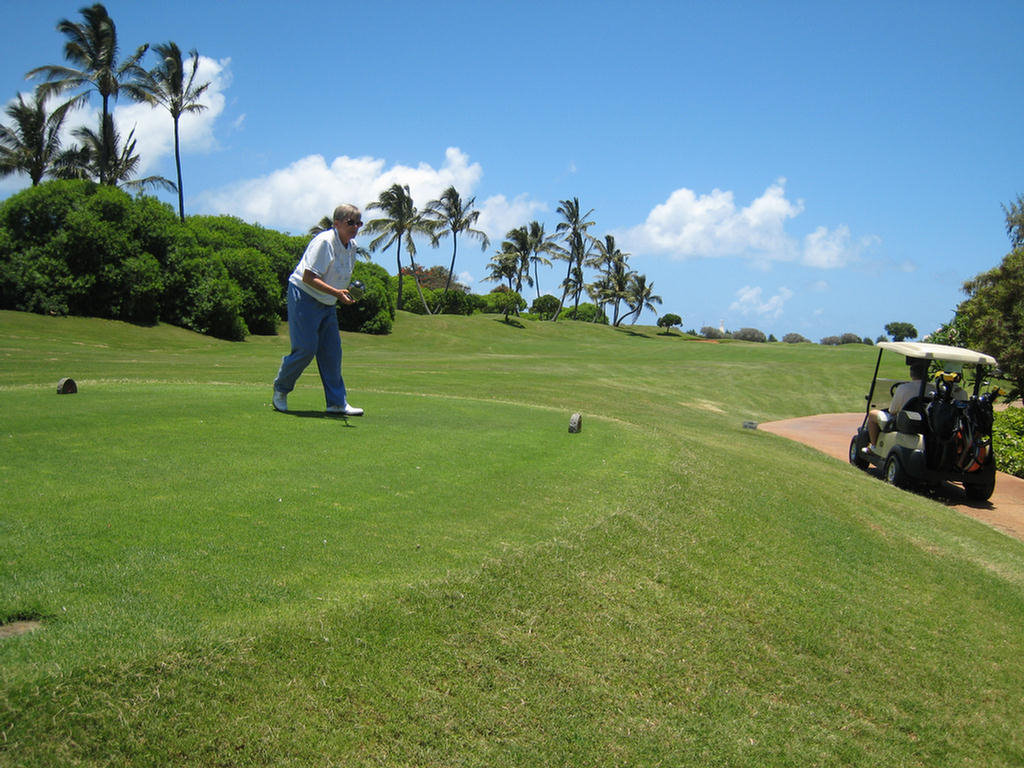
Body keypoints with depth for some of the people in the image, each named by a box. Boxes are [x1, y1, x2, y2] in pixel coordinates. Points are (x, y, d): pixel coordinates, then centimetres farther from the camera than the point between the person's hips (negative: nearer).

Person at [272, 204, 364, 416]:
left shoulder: (351, 246, 7)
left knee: (332, 351, 3)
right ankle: (280, 389, 14)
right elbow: (308, 277, -25)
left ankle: (337, 402, 6)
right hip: (304, 297, -8)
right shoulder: (324, 242, -20)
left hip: (327, 304, 8)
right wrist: (337, 293, -31)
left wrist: (346, 294, 8)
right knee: (306, 349, -9)